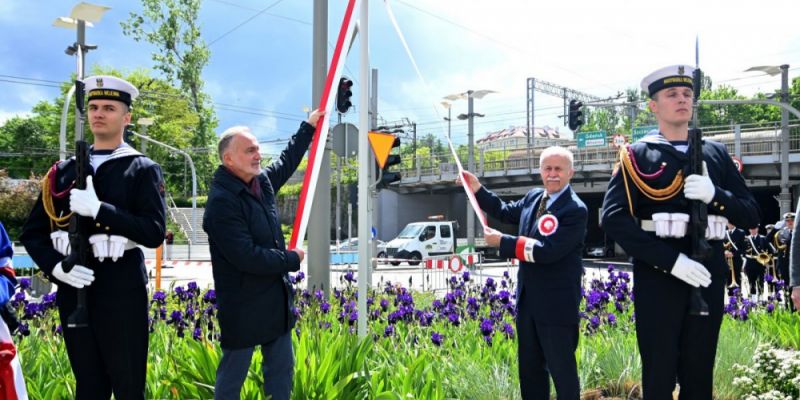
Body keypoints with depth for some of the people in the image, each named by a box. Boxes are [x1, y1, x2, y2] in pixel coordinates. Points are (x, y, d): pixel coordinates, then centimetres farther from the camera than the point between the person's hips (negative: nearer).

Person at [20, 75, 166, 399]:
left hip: (123, 294, -4)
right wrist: (55, 265, -9)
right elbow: (32, 232, 10)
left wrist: (99, 209, -22)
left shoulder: (143, 170, -1)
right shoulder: (63, 171, 10)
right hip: (74, 293, 4)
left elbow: (154, 233, -13)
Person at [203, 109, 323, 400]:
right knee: (232, 376, 6)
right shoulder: (222, 202, -22)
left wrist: (308, 127, 33)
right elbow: (247, 257, -27)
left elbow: (286, 162, 28)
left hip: (277, 298, 9)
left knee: (282, 370, 15)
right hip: (243, 306, -8)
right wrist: (292, 259, -13)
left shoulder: (262, 181, 4)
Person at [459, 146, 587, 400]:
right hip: (527, 299, 8)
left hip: (556, 304, -8)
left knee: (561, 369, 2)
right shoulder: (533, 198, 7)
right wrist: (478, 190, 14)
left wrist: (502, 242, -21)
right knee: (529, 368, 18)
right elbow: (506, 212, 25)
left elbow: (548, 251, -26)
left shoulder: (575, 210, -18)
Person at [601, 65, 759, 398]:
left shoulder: (716, 154, 13)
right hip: (658, 277, -3)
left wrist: (715, 195, -12)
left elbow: (751, 215, 10)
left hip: (707, 277, 4)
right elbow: (613, 218, -11)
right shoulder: (636, 156, 1)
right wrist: (671, 260, -19)